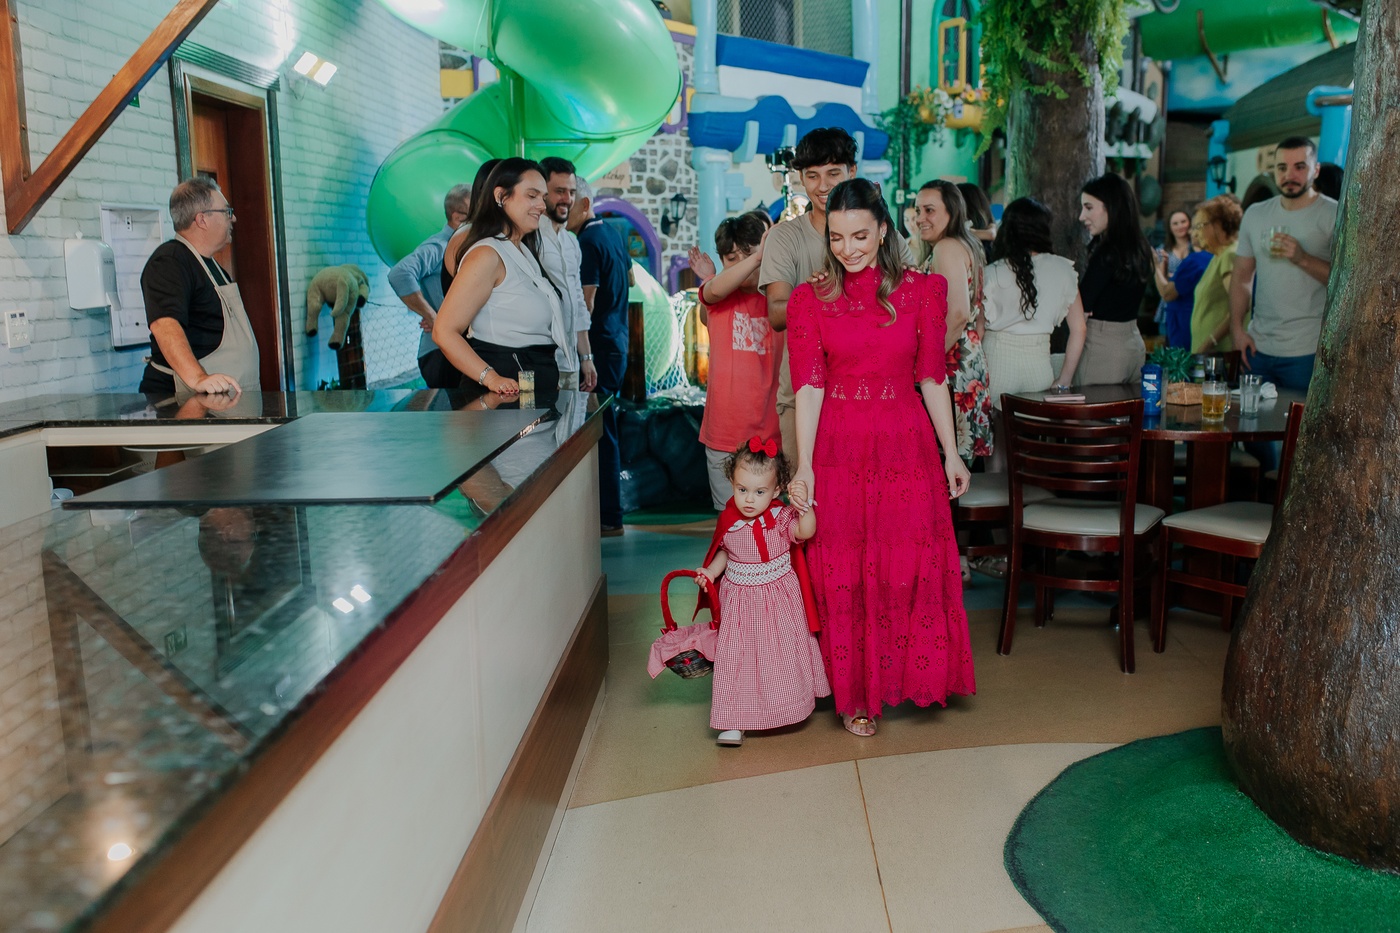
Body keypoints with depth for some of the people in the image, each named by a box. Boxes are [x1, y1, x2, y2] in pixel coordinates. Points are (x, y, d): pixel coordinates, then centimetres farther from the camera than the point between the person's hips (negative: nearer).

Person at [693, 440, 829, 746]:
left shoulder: (781, 517, -14)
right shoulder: (728, 520, -6)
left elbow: (806, 531, -32)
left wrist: (804, 503, -47)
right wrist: (710, 572, -5)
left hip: (778, 599, -2)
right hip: (739, 600, 2)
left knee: (781, 652, 11)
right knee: (737, 656, 2)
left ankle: (788, 706, 34)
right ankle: (735, 720, 10)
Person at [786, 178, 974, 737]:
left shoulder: (921, 291, 3)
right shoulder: (809, 300, 1)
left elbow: (932, 378, 5)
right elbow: (808, 385, -7)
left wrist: (951, 454, 5)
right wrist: (804, 466, -16)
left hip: (906, 447, 1)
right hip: (838, 449, 0)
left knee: (913, 566, 3)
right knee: (843, 572, 5)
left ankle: (910, 676, 26)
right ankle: (855, 695, 20)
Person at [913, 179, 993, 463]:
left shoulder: (946, 248, -12)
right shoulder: (967, 247, 18)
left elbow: (958, 313, -23)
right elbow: (977, 316, 18)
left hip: (950, 368, -10)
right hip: (970, 363, 10)